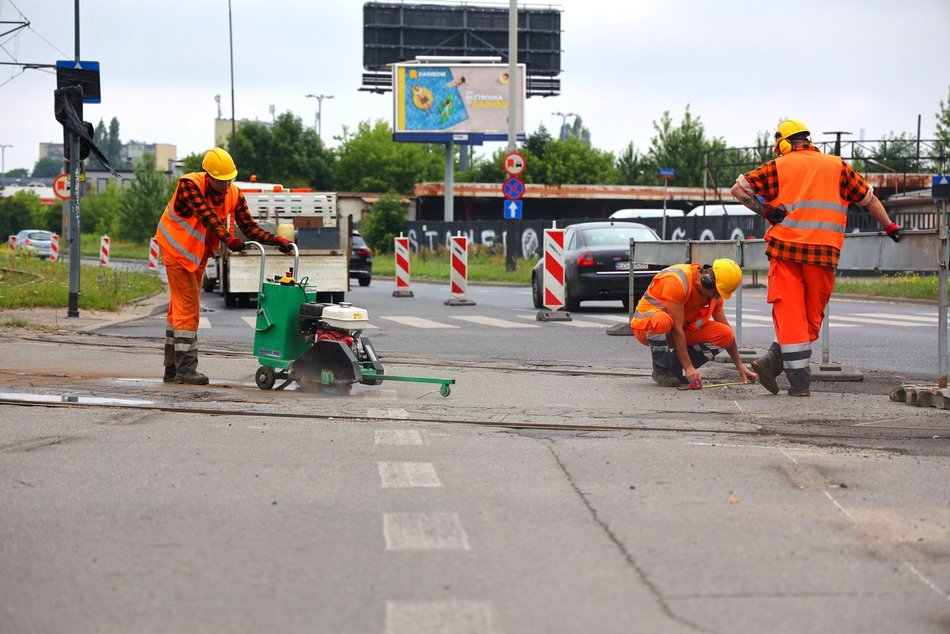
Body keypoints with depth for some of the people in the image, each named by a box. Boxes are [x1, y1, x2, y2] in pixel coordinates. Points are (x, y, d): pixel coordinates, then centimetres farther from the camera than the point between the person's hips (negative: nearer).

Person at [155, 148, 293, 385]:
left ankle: (172, 369, 20)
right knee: (187, 305, -12)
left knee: (180, 306, 13)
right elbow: (206, 215, -39)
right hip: (177, 249, -7)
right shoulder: (189, 185, -26)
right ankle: (185, 369, -13)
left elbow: (248, 226, -11)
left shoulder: (234, 194, -8)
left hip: (199, 254, 7)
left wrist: (274, 239, -28)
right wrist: (228, 239, -52)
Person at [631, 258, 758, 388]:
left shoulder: (715, 291, -3)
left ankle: (674, 368, -3)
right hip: (645, 326, -7)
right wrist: (689, 367, -29)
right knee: (663, 320, -44)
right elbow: (677, 329, -28)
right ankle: (662, 371, -19)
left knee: (725, 335, -14)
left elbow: (725, 326, 8)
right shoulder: (678, 281, -27)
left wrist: (740, 366, 8)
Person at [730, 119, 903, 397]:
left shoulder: (778, 166, 9)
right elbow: (868, 198, 19)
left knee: (789, 312, 0)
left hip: (785, 247, -1)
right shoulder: (837, 166, 14)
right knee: (813, 315, 9)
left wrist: (765, 210, 2)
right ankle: (774, 360, -6)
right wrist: (889, 227, 28)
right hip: (824, 251, 1)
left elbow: (739, 189, 3)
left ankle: (800, 381, -7)